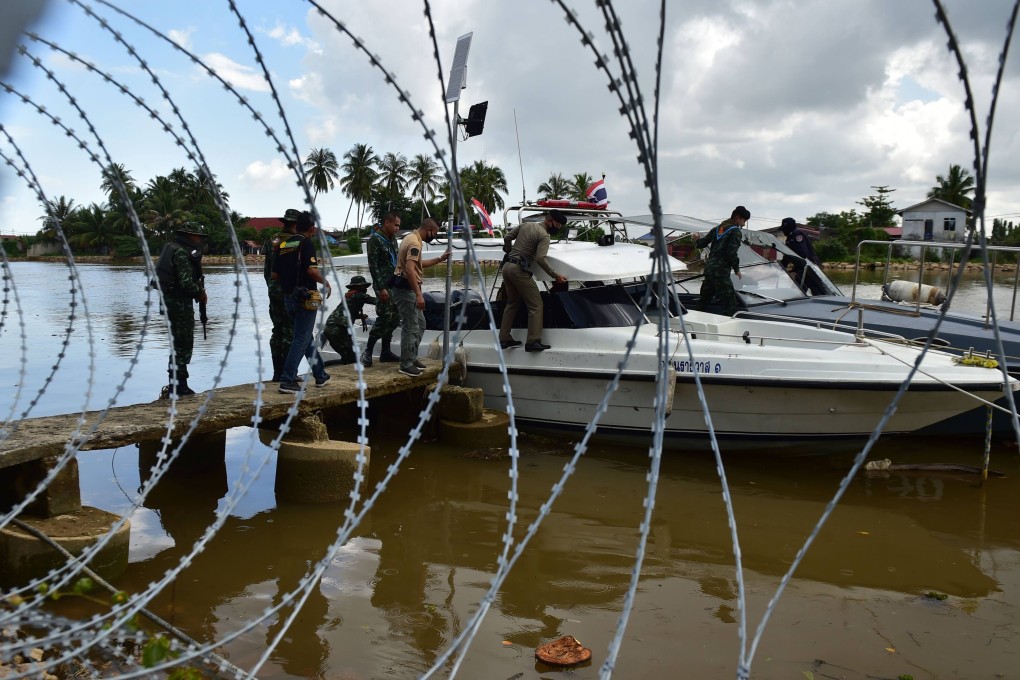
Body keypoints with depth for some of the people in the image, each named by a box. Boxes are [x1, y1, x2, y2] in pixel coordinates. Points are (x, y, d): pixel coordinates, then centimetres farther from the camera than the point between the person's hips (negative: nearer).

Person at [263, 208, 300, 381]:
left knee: (277, 331, 12)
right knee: (289, 332, -3)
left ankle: (277, 373, 16)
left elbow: (266, 269, 15)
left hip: (273, 290, 8)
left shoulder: (272, 240, 11)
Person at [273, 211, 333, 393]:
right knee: (301, 339, -4)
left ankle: (320, 375, 28)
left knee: (307, 337, 18)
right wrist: (325, 282, -6)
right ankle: (287, 381, -8)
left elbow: (275, 274, 10)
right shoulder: (307, 243, -11)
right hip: (305, 297, -7)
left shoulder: (284, 244, 9)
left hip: (288, 296, 7)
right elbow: (312, 270, -22)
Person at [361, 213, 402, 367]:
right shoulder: (375, 239, -10)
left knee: (394, 318, 9)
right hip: (384, 285, -8)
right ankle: (368, 351, -2)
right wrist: (381, 288, -18)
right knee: (384, 317, -12)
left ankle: (385, 351, 18)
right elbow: (373, 266, -14)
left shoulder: (392, 238, 15)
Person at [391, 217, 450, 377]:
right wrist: (419, 294, -31)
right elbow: (410, 270, -29)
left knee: (420, 324, 17)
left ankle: (412, 357, 25)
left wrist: (440, 259, 23)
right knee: (411, 327, -7)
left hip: (408, 289, 11)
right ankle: (406, 364, -1)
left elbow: (418, 264, 27)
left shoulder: (412, 238, 15)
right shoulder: (414, 242, -18)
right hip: (406, 289, -11)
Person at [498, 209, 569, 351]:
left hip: (507, 266, 9)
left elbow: (507, 237, 19)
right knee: (535, 305, -5)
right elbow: (541, 259, -20)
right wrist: (555, 276, -15)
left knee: (512, 303, 19)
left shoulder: (525, 224, 14)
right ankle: (533, 341, -11)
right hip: (519, 270, -9)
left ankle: (504, 339, 18)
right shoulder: (544, 235, -9)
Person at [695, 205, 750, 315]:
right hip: (721, 271, -8)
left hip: (709, 268, 8)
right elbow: (731, 253, -16)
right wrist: (736, 269, -3)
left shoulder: (718, 228, 15)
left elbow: (702, 242, 20)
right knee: (730, 303, -11)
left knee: (705, 299, 19)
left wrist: (696, 242, 43)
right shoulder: (735, 231, -7)